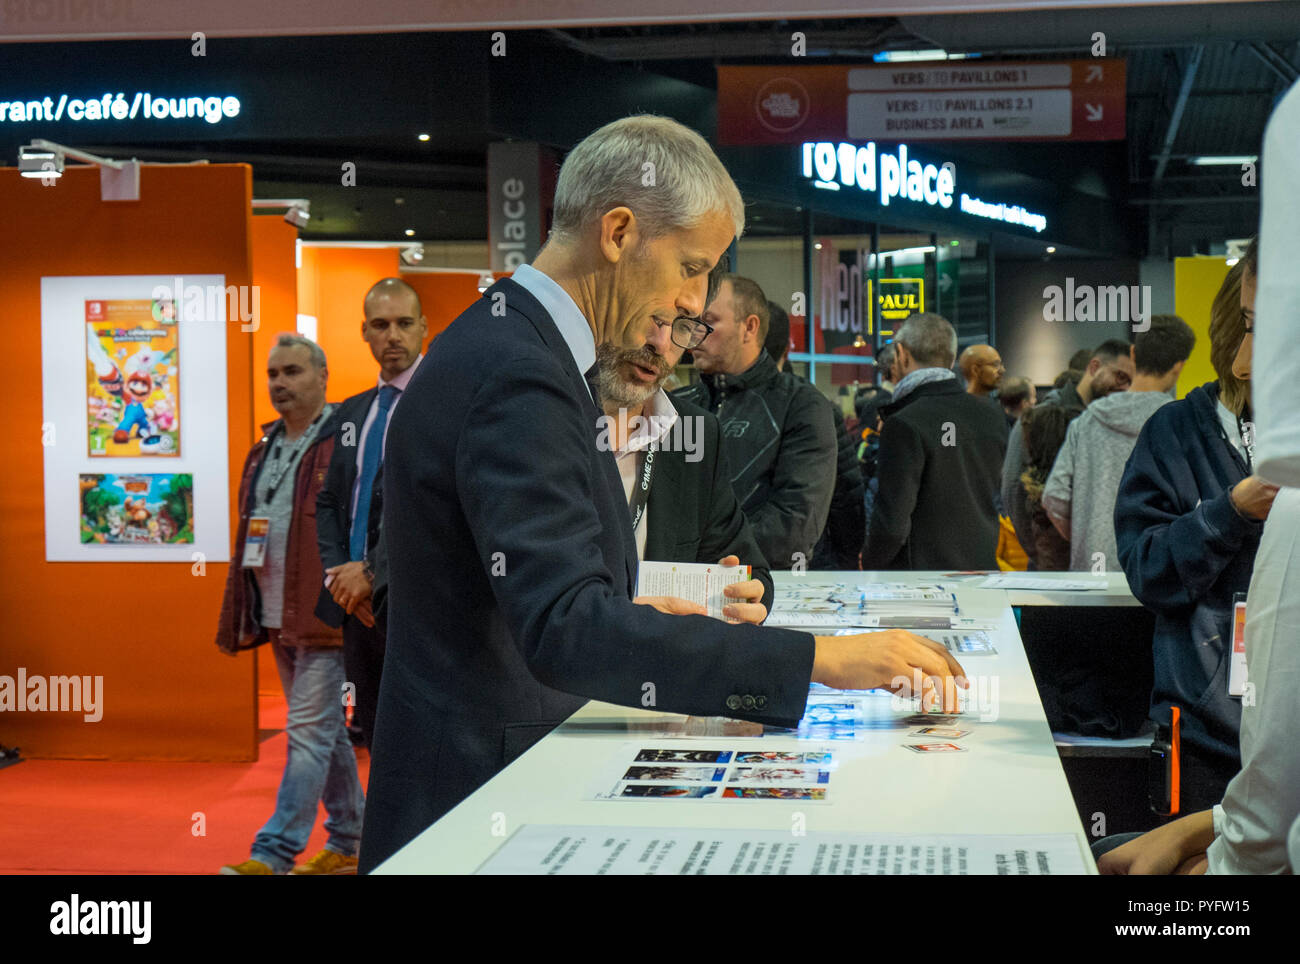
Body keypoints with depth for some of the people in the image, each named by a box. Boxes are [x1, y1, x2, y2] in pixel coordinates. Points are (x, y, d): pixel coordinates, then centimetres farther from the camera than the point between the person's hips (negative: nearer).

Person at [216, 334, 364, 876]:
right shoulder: (264, 450, 18)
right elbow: (246, 539, 21)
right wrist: (235, 619, 18)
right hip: (278, 617, 8)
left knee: (310, 732, -6)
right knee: (325, 729, 15)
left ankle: (273, 853, -6)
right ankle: (349, 843, 25)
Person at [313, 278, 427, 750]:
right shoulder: (353, 411, 17)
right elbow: (329, 501, 17)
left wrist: (372, 572, -14)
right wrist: (338, 571, 0)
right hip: (361, 604, 7)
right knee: (375, 738, 12)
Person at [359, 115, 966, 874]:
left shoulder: (517, 344, 11)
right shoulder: (515, 373, -21)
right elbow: (564, 630, -30)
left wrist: (638, 616, 8)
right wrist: (818, 658, -31)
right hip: (483, 791, -10)